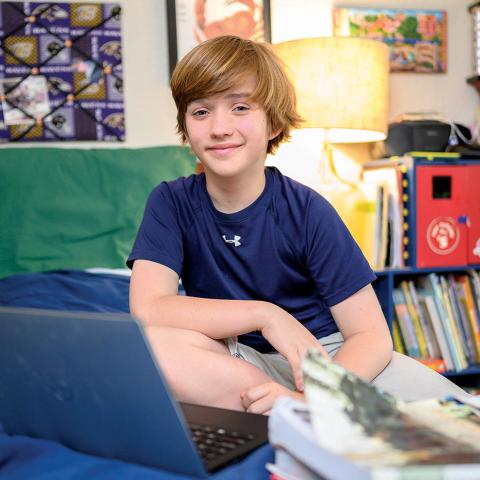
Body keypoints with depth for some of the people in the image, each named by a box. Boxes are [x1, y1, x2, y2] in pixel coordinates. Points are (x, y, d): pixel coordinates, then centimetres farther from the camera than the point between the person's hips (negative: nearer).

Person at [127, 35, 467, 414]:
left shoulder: (307, 210, -10)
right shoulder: (171, 203, -6)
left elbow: (371, 335, -12)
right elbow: (147, 309, -18)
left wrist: (309, 400, -30)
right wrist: (264, 313, -23)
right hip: (234, 363, 3)